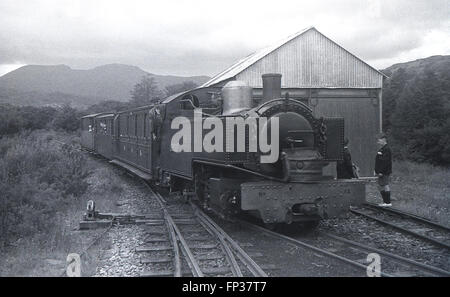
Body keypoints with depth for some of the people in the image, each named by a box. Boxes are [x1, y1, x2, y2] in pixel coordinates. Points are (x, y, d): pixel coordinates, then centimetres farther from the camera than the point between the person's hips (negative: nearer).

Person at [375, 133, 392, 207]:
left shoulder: (386, 149, -16)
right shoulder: (381, 149, 17)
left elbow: (385, 161, -22)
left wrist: (381, 172, -25)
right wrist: (376, 170, 18)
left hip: (384, 173, -11)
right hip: (381, 172, 11)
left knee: (385, 186, -7)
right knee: (380, 186, 14)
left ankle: (388, 202, -2)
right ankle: (385, 201, 21)